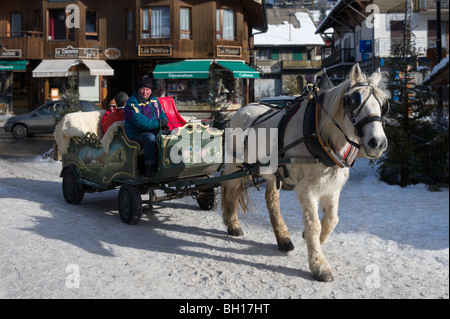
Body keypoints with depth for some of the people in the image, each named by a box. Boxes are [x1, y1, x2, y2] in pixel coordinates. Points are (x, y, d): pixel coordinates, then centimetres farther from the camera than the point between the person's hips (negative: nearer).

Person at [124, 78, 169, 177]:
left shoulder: (154, 100, 13)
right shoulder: (132, 103, -11)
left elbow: (161, 114, 20)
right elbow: (139, 121, -24)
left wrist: (164, 123, -5)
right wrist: (157, 124, -26)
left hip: (154, 131, 7)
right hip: (136, 135, -7)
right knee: (150, 137, -36)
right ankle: (150, 169, -34)